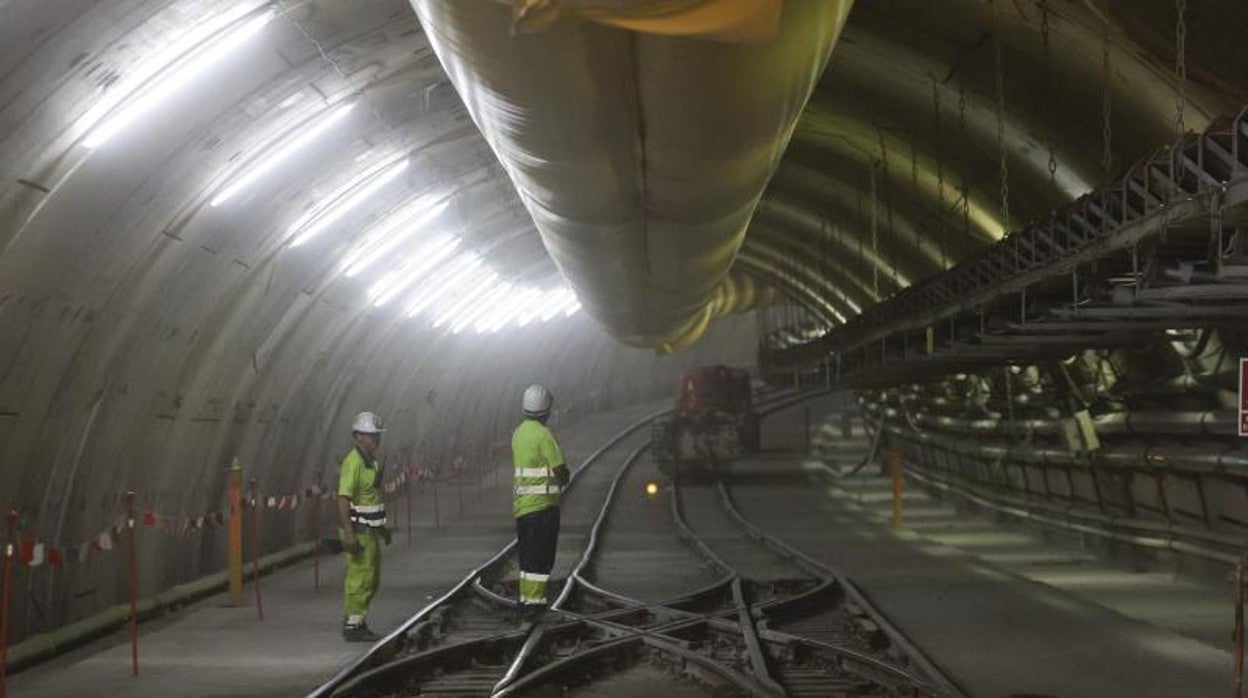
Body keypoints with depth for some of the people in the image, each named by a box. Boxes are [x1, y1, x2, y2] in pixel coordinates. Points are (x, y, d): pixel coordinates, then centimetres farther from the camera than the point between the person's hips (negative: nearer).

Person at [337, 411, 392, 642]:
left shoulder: (372, 462, 13)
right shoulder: (353, 462, -17)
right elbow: (343, 499, -23)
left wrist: (382, 526, 26)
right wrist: (349, 534, -28)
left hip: (371, 530, 10)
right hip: (358, 531, -10)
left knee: (372, 578, 15)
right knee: (361, 577, -7)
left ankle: (359, 623, 23)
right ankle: (352, 626, 0)